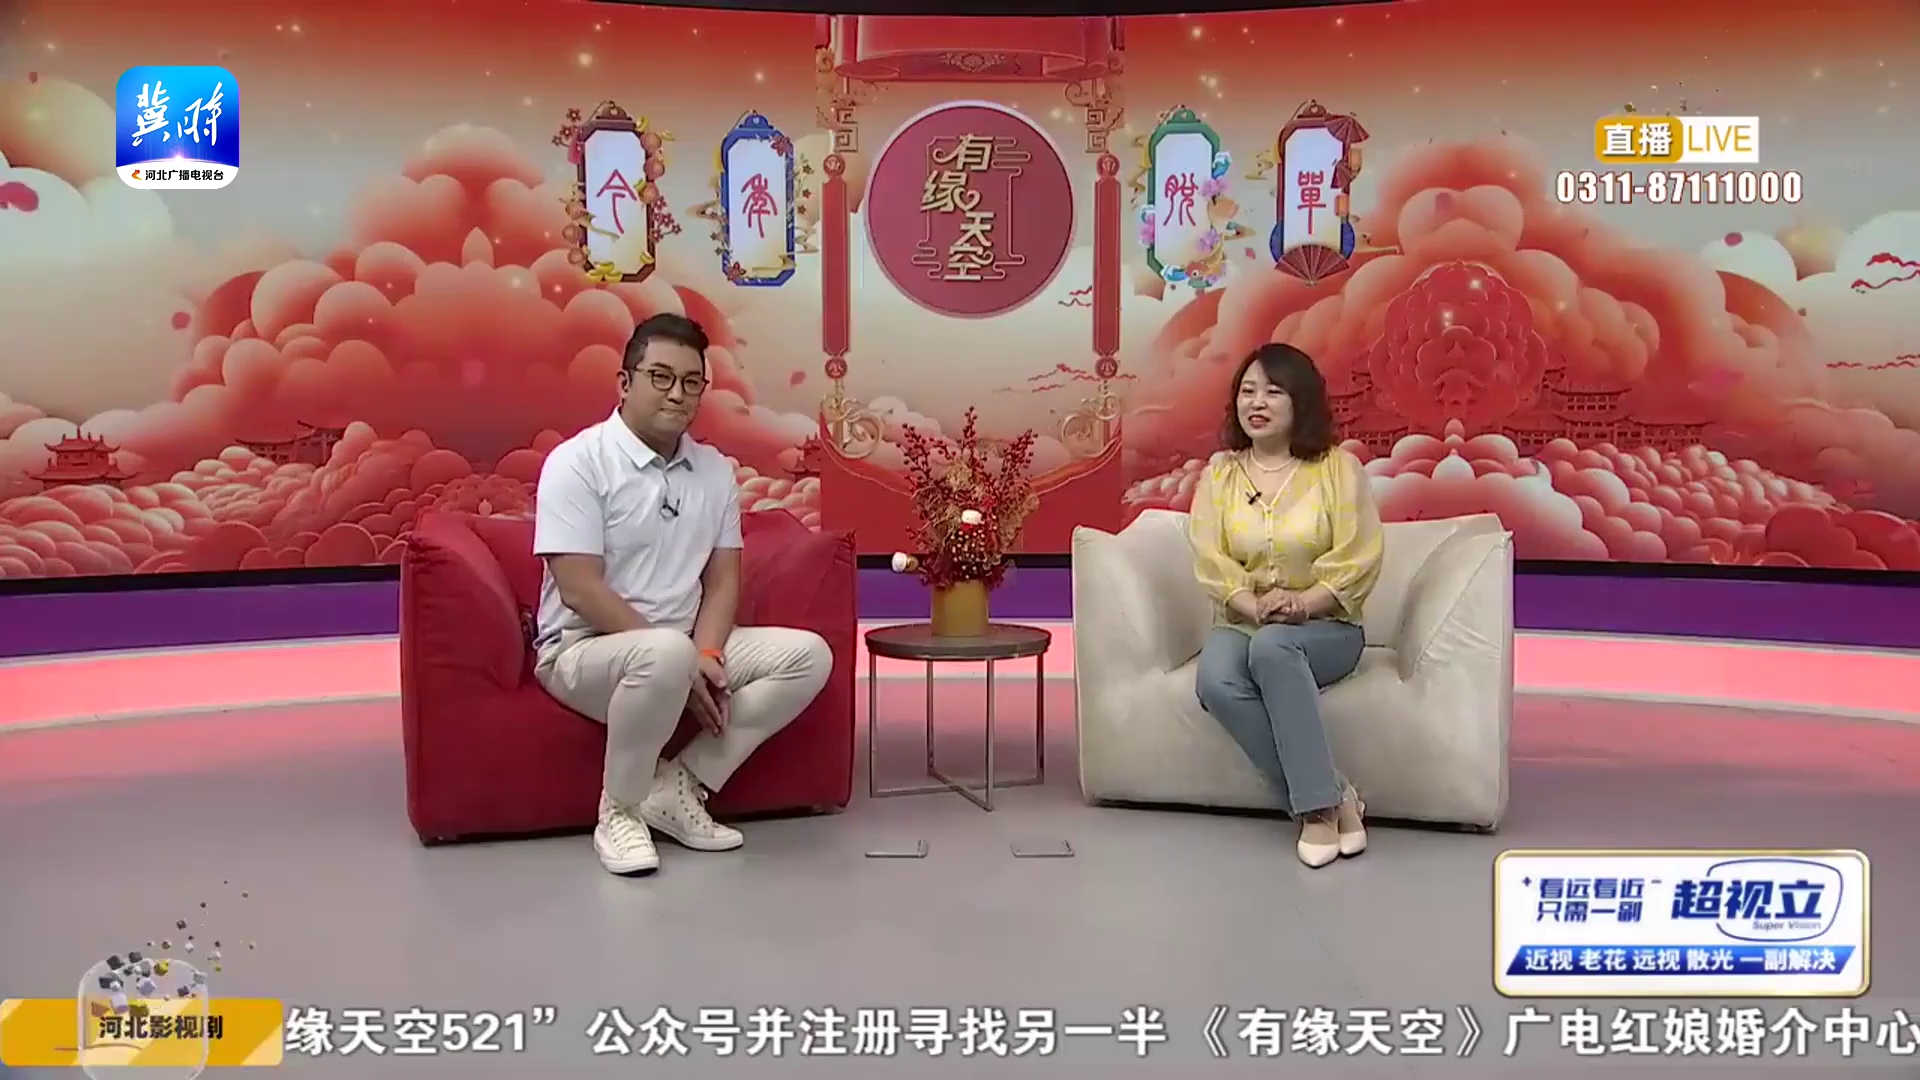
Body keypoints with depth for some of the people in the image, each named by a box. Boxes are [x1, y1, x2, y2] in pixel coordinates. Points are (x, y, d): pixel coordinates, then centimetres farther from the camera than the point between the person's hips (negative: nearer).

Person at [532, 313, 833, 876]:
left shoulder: (715, 469, 8)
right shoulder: (577, 462, -11)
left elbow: (723, 577, 7)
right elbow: (581, 590, -18)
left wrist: (706, 654, -13)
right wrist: (681, 660, -21)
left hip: (685, 648, 7)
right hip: (584, 649, -6)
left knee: (808, 655, -12)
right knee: (666, 654, -40)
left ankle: (678, 787, -9)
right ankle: (620, 810, -14)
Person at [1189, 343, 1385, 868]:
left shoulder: (1339, 468, 0)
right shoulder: (1219, 472, 8)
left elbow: (1360, 559, -7)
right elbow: (1210, 559, -3)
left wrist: (1301, 603, -20)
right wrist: (1254, 606, -20)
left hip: (1326, 628, -2)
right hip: (1241, 624, 3)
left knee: (1272, 647, -38)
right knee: (1216, 681, -33)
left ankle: (1317, 802, -31)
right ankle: (1331, 796, -25)